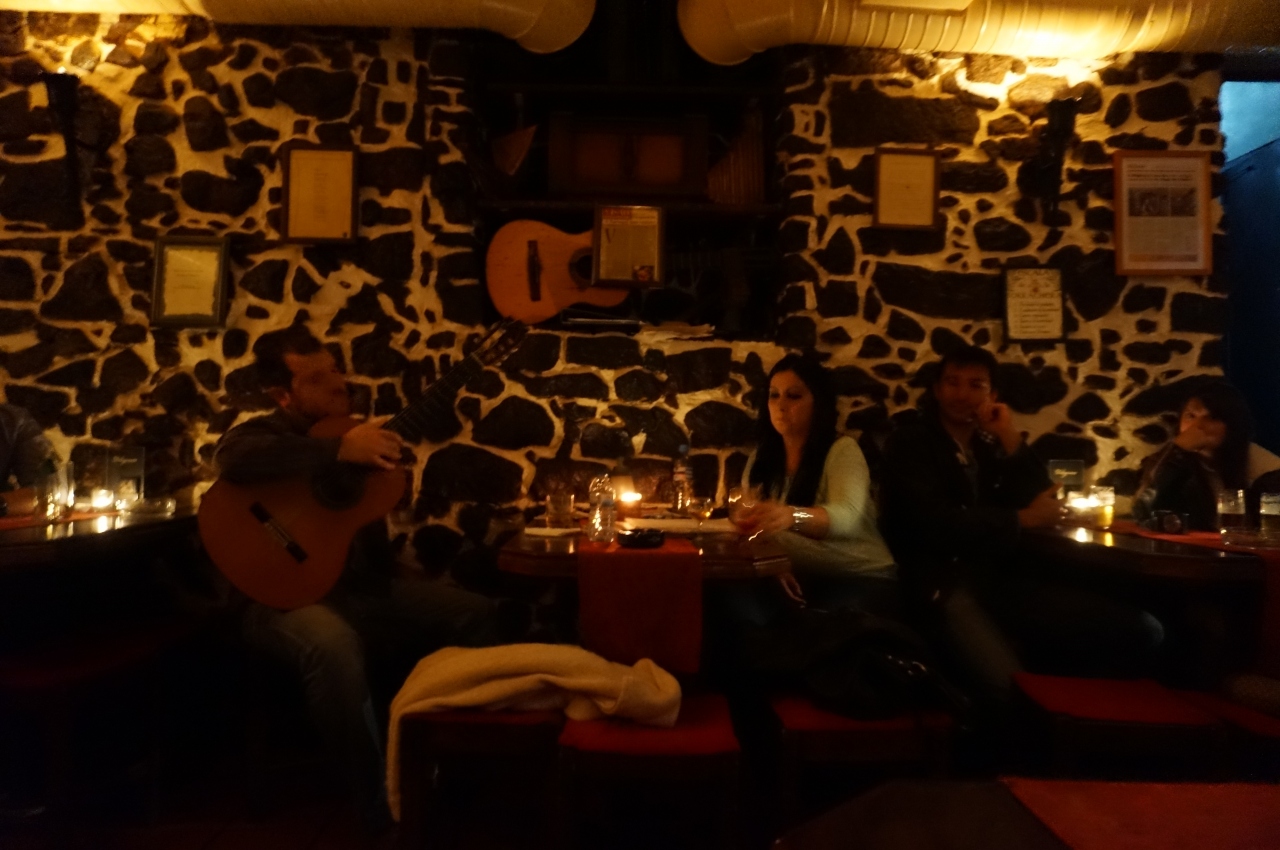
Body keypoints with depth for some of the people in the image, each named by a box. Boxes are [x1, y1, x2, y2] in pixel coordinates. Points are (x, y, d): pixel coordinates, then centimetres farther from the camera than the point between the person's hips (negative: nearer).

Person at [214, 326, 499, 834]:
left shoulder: (353, 426, 12)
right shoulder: (260, 434, -4)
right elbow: (235, 461, -30)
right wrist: (340, 450, -36)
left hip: (367, 587, 6)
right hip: (291, 594, -6)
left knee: (473, 613, -8)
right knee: (332, 646, -38)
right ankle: (384, 803, -20)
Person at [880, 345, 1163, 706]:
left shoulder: (992, 447, 22)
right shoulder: (910, 443, 4)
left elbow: (1043, 502, 12)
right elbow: (934, 522, -10)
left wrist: (1013, 443, 2)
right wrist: (1020, 519, -2)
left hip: (1002, 578, 6)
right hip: (944, 585, -6)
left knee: (1142, 630, -10)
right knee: (1008, 688, -33)